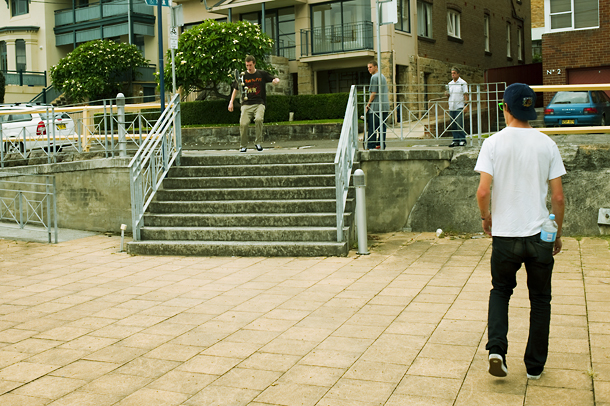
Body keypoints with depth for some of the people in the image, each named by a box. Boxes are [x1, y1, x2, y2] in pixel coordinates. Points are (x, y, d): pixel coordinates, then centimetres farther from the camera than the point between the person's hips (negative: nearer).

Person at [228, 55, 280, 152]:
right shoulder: (243, 76, 10)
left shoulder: (262, 74, 7)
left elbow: (276, 79, 10)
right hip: (246, 104, 1)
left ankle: (258, 142, -13)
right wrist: (231, 102, 12)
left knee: (259, 119, -29)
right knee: (243, 124, -16)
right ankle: (243, 146, 5)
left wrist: (276, 80, -16)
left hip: (259, 103, -1)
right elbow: (235, 89, 20)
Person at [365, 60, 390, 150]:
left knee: (372, 127, -7)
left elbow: (374, 93, -13)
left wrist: (368, 105, -8)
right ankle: (381, 145, 7)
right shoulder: (383, 77, 19)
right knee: (382, 126, 8)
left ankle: (371, 146, -9)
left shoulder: (374, 77, -8)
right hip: (385, 105, 9)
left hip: (376, 106, -8)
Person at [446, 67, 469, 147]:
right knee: (453, 125, 4)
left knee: (459, 125, -10)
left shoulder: (463, 83, -1)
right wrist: (447, 94, -2)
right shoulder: (450, 84, 16)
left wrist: (466, 105, -13)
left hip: (460, 107, -6)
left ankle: (463, 140, -3)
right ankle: (456, 140, 10)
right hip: (451, 107, 6)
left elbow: (465, 95, -4)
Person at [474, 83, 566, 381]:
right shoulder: (546, 144, -2)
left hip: (505, 235, -1)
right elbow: (558, 197, -1)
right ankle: (535, 366, 23)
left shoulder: (494, 143, -7)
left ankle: (497, 349, 1)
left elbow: (482, 192, -13)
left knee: (500, 291, 20)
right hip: (540, 234, 1)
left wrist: (486, 217, 7)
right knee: (540, 299, 15)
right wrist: (557, 232, 12)